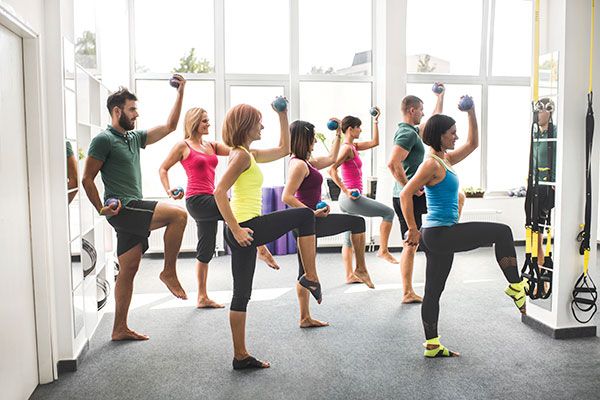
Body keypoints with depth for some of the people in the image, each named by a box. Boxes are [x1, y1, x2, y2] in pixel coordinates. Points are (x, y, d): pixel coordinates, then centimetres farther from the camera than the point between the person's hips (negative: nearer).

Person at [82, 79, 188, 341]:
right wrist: (101, 209, -14)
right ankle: (169, 272, -8)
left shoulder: (134, 138, 17)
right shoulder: (104, 140, -6)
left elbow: (169, 127, 18)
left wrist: (181, 92, 16)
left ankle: (120, 329, 16)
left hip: (133, 211, 8)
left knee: (128, 270, 8)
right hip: (122, 209, -8)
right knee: (178, 214, -21)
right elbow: (87, 179, -7)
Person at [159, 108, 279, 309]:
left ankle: (202, 297, 19)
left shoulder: (211, 145, 17)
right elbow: (163, 169, 4)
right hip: (197, 200, -7)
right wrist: (169, 191, -9)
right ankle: (261, 250, -11)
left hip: (208, 201, 7)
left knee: (206, 251, 10)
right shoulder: (183, 146, 0)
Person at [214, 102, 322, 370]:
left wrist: (283, 116, 26)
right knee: (304, 215, 0)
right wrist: (236, 229, -22)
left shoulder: (248, 154, 18)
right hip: (246, 227, -10)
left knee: (242, 295, 11)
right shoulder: (241, 155, -10)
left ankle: (241, 356, 19)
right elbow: (219, 192, -20)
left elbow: (283, 149, 28)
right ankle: (311, 278, 3)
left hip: (242, 230, 10)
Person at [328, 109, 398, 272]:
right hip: (351, 198, -10)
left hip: (348, 199, 10)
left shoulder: (353, 146, 15)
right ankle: (383, 250, 2)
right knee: (388, 212, -2)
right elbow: (332, 170, -21)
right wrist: (346, 191, -22)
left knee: (348, 240, 9)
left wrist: (375, 122, 23)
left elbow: (374, 142, 24)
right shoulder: (347, 148, -12)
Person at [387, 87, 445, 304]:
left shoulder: (411, 130, 18)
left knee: (411, 245, 11)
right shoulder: (408, 133, -14)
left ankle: (407, 293, 15)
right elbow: (393, 164, -28)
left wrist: (441, 96, 38)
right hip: (412, 196, -9)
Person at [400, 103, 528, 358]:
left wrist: (471, 114, 18)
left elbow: (472, 144, 25)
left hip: (440, 236, 10)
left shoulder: (446, 159, 14)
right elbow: (405, 195, -20)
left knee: (433, 291, 11)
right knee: (502, 232, -1)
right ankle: (515, 287, 9)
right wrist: (413, 230, -18)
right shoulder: (432, 164, -14)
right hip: (439, 233, -10)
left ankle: (432, 346, 18)